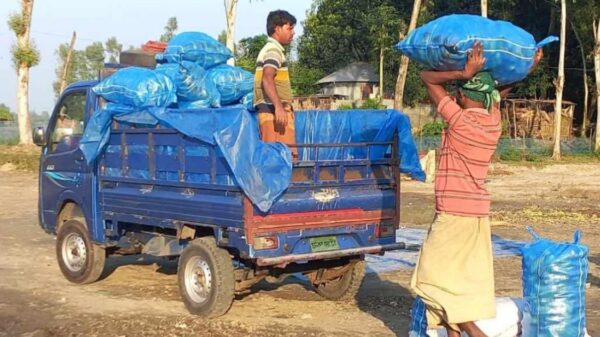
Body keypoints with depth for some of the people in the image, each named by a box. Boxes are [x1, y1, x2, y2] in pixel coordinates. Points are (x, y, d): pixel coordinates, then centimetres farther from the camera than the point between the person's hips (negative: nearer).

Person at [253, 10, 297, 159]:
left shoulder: (269, 49, 24)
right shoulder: (274, 50, -7)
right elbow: (267, 79, -21)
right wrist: (278, 107, -30)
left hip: (274, 111, 10)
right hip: (275, 111, -10)